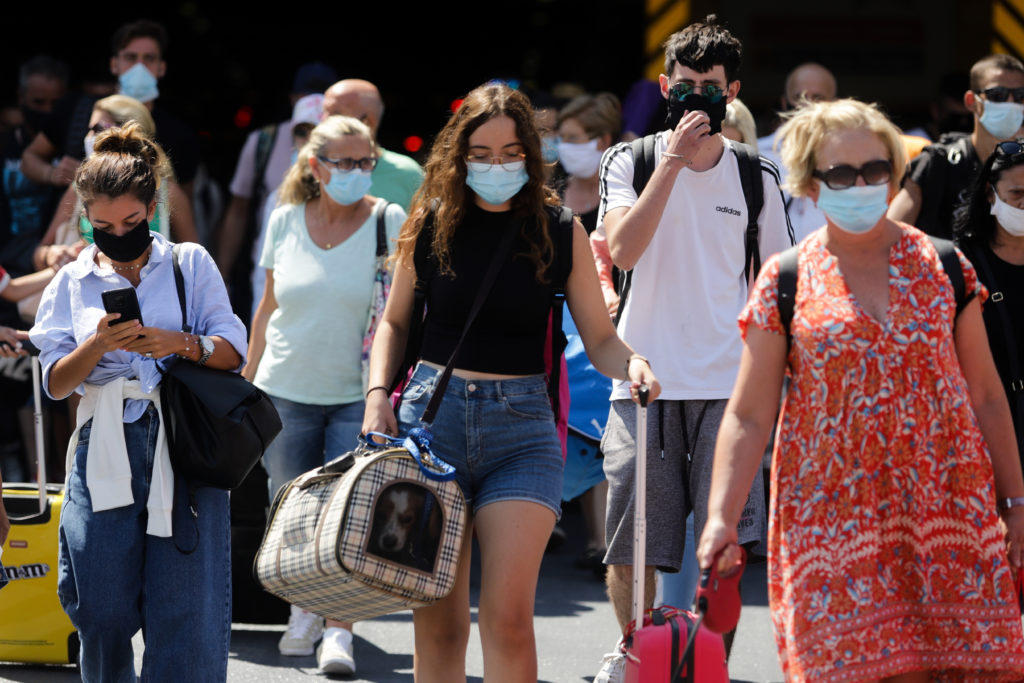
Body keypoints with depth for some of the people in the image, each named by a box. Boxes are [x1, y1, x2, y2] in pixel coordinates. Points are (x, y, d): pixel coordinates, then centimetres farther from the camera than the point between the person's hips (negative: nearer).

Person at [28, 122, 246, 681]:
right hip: (105, 454, 1)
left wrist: (178, 343, -16)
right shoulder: (72, 283, 12)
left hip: (183, 447, -1)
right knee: (103, 612, -1)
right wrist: (97, 345, -14)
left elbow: (233, 351, 3)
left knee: (186, 609, -7)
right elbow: (56, 383, 5)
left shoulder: (191, 264, 9)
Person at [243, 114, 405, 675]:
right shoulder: (285, 220, 4)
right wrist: (247, 379, 15)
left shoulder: (390, 223, -4)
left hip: (358, 396, -3)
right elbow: (268, 307, 14)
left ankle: (338, 633, -6)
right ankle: (304, 608, 33)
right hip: (287, 391, 3)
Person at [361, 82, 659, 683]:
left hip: (521, 425, -1)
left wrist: (631, 362, -19)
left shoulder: (559, 231, 2)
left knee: (508, 616, -13)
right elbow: (396, 322, 17)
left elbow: (600, 339, 3)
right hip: (433, 413, 1)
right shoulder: (433, 222, 5)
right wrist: (378, 395, 1)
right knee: (437, 621, 4)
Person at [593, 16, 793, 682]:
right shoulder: (630, 161, 3)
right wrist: (674, 159, -16)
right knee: (631, 552, 3)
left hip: (730, 385, 0)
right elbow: (623, 249, -14)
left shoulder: (758, 177, 7)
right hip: (644, 381, 0)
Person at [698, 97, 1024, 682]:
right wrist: (721, 517, -10)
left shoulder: (943, 266, 8)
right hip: (835, 515, -2)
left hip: (948, 501, 2)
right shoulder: (786, 282, 3)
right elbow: (749, 416, 1)